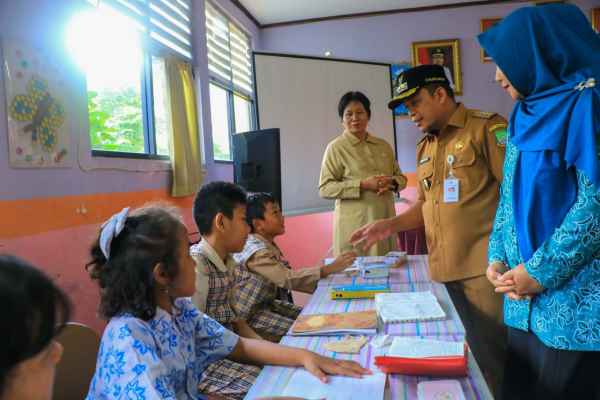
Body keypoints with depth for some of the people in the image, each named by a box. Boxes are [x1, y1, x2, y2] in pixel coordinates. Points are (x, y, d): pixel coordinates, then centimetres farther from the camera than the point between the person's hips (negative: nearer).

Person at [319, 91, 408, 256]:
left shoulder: (384, 146, 12)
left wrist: (391, 183, -6)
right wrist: (363, 185, -18)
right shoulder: (335, 148, -3)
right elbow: (325, 188, -8)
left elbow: (401, 177, 18)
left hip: (385, 220, 5)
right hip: (355, 224, -5)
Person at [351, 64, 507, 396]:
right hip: (443, 270, 7)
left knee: (493, 355, 3)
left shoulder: (486, 128, -6)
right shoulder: (424, 148, 17)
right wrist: (390, 224, 6)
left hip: (484, 268, -7)